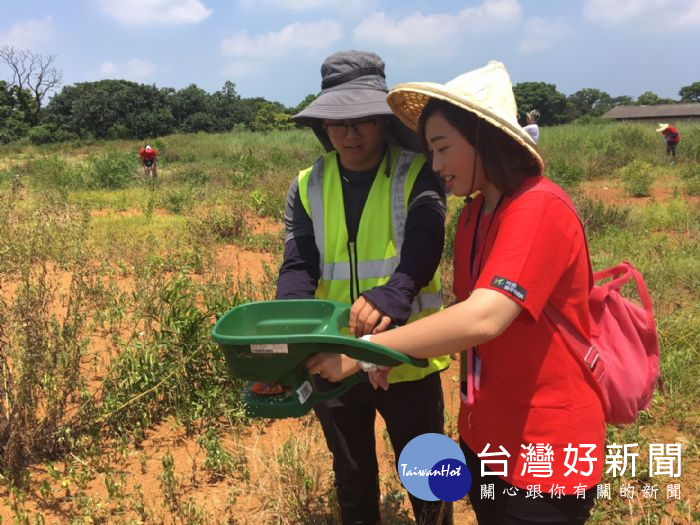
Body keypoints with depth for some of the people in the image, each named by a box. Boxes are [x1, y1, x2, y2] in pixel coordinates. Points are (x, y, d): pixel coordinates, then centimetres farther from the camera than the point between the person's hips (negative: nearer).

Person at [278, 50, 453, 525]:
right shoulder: (308, 186, 1)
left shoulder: (418, 174, -8)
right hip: (333, 359, 3)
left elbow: (422, 250, -23)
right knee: (352, 480, 23)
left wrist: (387, 299, -44)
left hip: (406, 358, -2)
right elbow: (298, 267, -9)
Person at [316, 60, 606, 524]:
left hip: (545, 449, -7)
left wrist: (367, 348, -30)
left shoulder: (539, 208, -23)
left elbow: (483, 318, -34)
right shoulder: (474, 212, 4)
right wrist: (395, 353, 0)